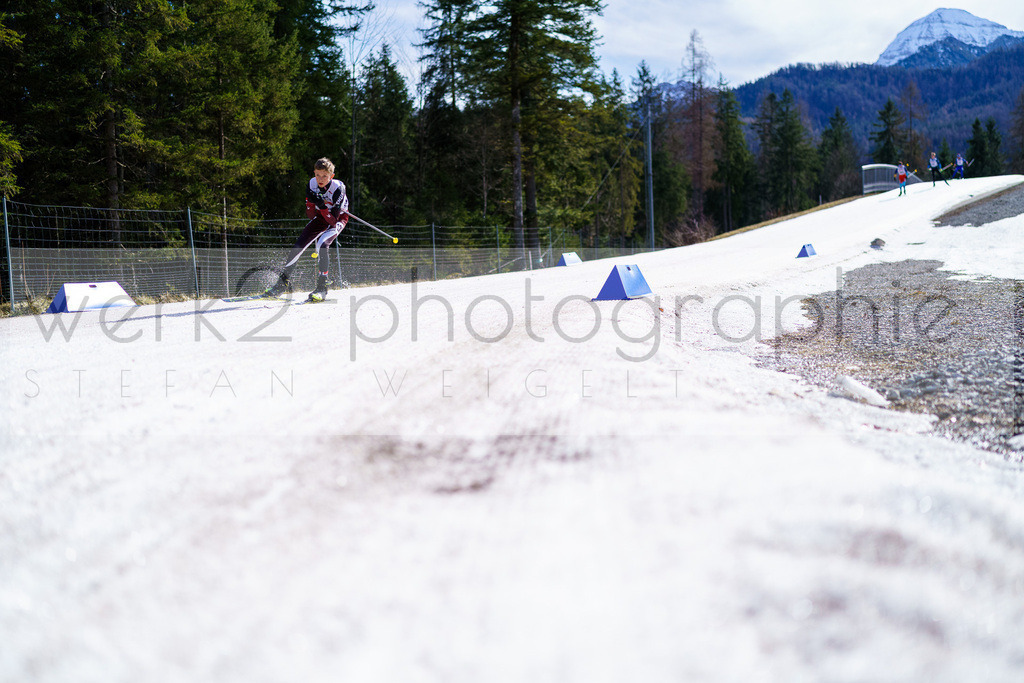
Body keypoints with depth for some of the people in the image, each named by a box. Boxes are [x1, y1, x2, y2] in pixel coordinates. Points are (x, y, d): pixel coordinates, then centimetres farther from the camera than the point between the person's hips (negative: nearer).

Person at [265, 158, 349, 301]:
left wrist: (322, 205, -43)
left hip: (338, 218, -5)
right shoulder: (312, 184, -18)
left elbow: (333, 221, -31)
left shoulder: (338, 188, -31)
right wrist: (312, 202, -33)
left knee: (322, 245, -29)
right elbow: (310, 215, -14)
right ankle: (282, 283, 9)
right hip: (321, 216, 5)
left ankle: (322, 288, -20)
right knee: (298, 246, -6)